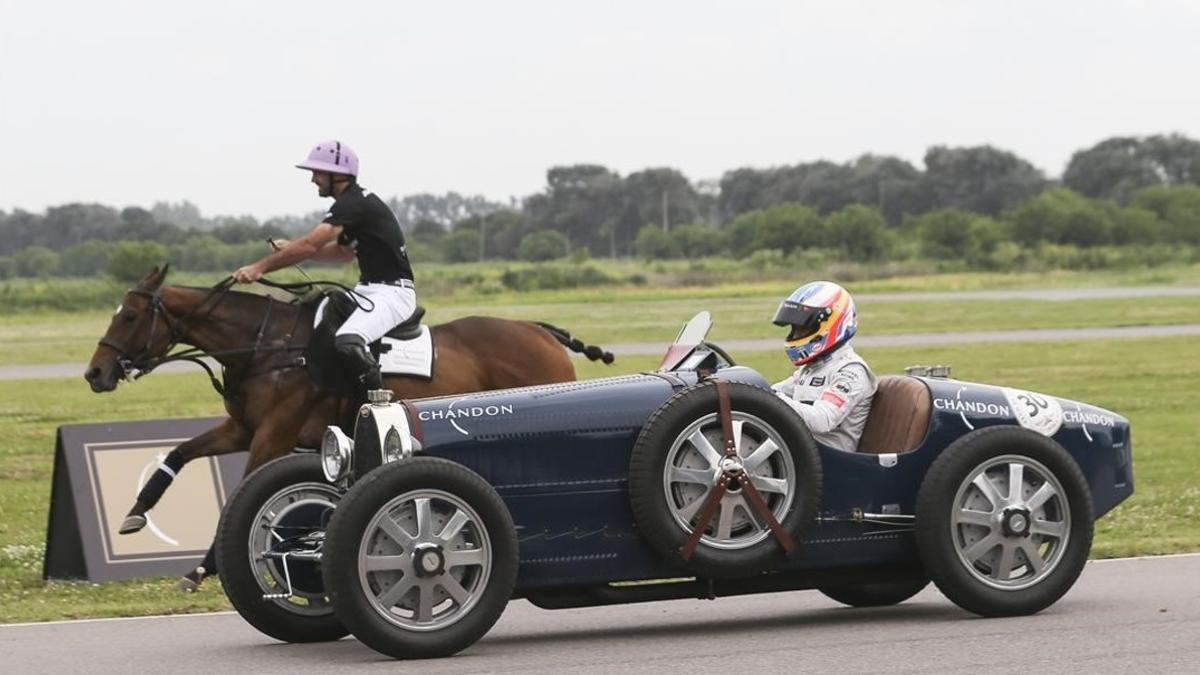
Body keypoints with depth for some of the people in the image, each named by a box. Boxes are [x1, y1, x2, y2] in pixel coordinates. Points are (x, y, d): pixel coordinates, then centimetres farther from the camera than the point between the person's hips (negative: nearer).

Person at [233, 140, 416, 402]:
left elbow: (311, 245, -25)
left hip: (393, 292, -11)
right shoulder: (353, 203, 15)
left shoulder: (353, 204, -17)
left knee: (347, 341, -34)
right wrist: (291, 250, 15)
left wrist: (261, 267, -22)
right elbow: (345, 252, 27)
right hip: (369, 289, 11)